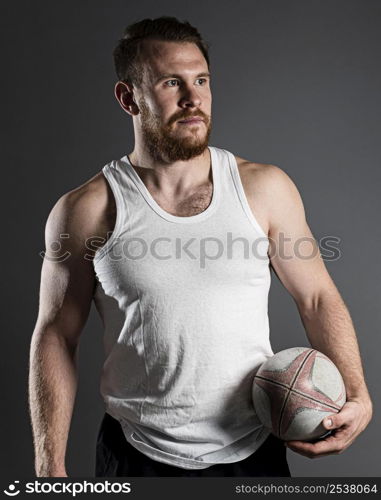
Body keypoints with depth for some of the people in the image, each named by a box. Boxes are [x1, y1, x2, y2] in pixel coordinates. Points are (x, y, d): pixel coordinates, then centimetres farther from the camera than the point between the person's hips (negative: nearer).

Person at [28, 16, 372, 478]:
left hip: (253, 451, 2)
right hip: (138, 456, -1)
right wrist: (50, 466, -7)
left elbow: (318, 299, 1)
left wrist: (357, 397, -10)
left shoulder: (265, 188, -5)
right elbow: (56, 338, -5)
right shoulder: (88, 211, -10)